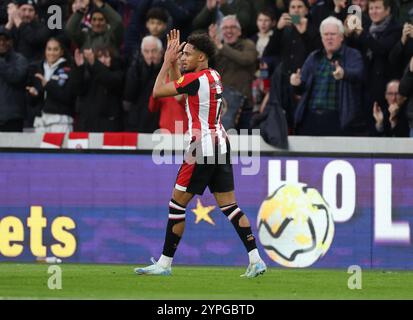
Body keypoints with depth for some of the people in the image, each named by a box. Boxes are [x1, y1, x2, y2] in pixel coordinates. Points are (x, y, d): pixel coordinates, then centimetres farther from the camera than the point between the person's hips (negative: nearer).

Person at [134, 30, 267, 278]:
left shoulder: (195, 79, -14)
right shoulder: (215, 76, 12)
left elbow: (158, 91, -8)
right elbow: (177, 86, 26)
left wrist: (168, 61, 1)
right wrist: (173, 62, 19)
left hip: (203, 145, -9)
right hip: (221, 145, 9)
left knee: (177, 204, -1)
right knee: (229, 205, 6)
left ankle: (165, 263, 3)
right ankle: (256, 259, -2)